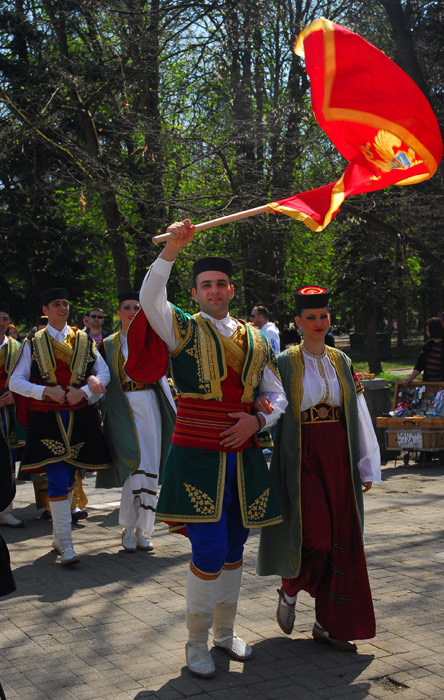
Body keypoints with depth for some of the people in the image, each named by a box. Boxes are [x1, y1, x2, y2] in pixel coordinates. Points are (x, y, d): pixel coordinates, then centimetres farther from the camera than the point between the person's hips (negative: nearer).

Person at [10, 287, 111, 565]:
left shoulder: (84, 340, 9)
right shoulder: (33, 344, 4)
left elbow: (104, 373, 7)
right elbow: (15, 382, -1)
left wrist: (83, 391, -10)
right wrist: (46, 391, -16)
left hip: (80, 418, 3)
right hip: (48, 420, -3)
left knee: (69, 478, 11)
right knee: (58, 481, -9)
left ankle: (59, 536, 26)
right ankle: (65, 546, -5)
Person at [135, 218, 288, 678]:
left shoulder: (255, 341, 12)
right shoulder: (184, 330, 0)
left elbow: (277, 397, 15)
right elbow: (149, 299, -20)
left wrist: (256, 420, -6)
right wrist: (172, 248, -31)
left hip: (242, 458, 5)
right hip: (197, 457, -4)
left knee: (233, 549, 13)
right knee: (209, 552, -8)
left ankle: (225, 631, 31)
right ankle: (196, 642, 11)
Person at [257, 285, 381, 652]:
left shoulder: (342, 362, 9)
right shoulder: (285, 363, -2)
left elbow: (359, 416, 9)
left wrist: (368, 466, 5)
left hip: (338, 458, 4)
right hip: (301, 458, -4)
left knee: (340, 539, 4)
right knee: (314, 535, -11)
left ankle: (329, 623, 16)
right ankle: (289, 591, 20)